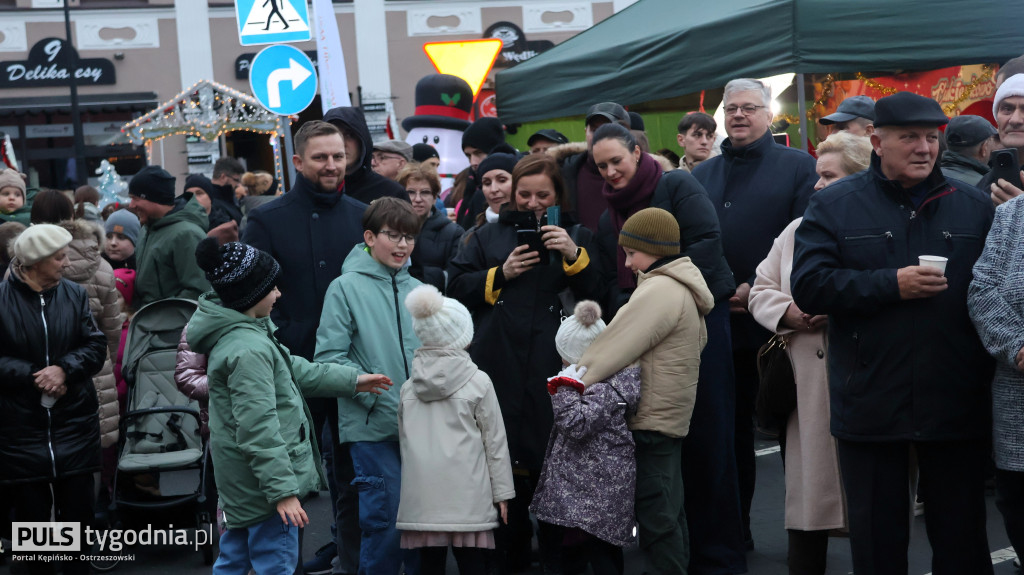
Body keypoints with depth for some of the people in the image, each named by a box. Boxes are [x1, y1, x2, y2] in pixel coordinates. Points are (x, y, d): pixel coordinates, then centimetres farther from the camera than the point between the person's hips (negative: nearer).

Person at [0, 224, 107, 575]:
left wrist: (64, 369, -17)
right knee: (30, 513, 8)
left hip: (74, 423, 2)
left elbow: (96, 347, -1)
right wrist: (33, 376, -18)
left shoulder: (74, 294, 2)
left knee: (78, 509, 8)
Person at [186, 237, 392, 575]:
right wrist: (283, 490, -24)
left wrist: (351, 381, 24)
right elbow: (258, 429, -25)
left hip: (239, 482, 11)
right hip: (263, 483, -11)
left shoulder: (233, 331, 10)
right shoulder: (249, 351, -23)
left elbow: (292, 369, 21)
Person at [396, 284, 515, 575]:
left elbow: (403, 441, 12)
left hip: (422, 499, 3)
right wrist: (502, 492, 7)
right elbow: (494, 441, 1)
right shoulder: (478, 382, -1)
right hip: (467, 497, -3)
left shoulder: (408, 387, 7)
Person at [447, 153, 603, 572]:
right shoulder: (488, 236, 18)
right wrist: (501, 274, -4)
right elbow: (456, 287, 9)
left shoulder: (577, 237, 15)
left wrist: (573, 255, -11)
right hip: (499, 366, 2)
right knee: (504, 459, 4)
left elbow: (597, 296, 3)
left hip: (554, 366, -1)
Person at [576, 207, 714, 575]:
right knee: (669, 509, 16)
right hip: (671, 416, 11)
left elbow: (616, 347, -20)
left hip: (651, 420, -11)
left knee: (654, 513, -6)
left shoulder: (659, 292, -17)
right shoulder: (683, 288, 15)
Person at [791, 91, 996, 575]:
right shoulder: (834, 205, 2)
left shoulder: (974, 208, 8)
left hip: (956, 404, 1)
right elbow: (807, 286, -9)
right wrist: (891, 284, -16)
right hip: (870, 404, -1)